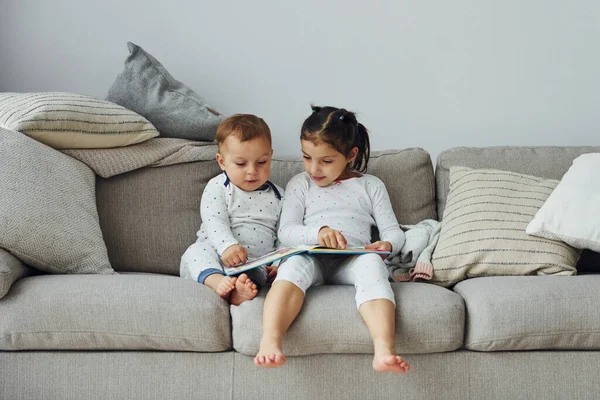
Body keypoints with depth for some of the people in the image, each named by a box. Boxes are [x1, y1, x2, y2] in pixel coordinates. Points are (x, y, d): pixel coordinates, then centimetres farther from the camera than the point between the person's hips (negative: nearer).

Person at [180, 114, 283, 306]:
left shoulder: (277, 196, 15)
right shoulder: (217, 188, 5)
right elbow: (214, 222, -11)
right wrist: (227, 246, -32)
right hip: (216, 256, -1)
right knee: (197, 251, -32)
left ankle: (242, 287, -59)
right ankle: (216, 280, -58)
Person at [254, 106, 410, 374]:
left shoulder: (370, 186, 20)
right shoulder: (299, 184, 19)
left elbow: (393, 231, 16)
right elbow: (286, 231, 6)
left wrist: (387, 245, -11)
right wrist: (317, 233, -15)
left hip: (352, 260, 0)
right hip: (311, 258, 0)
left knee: (372, 263, -36)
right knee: (294, 263, -36)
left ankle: (384, 351, -57)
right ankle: (269, 343, -59)